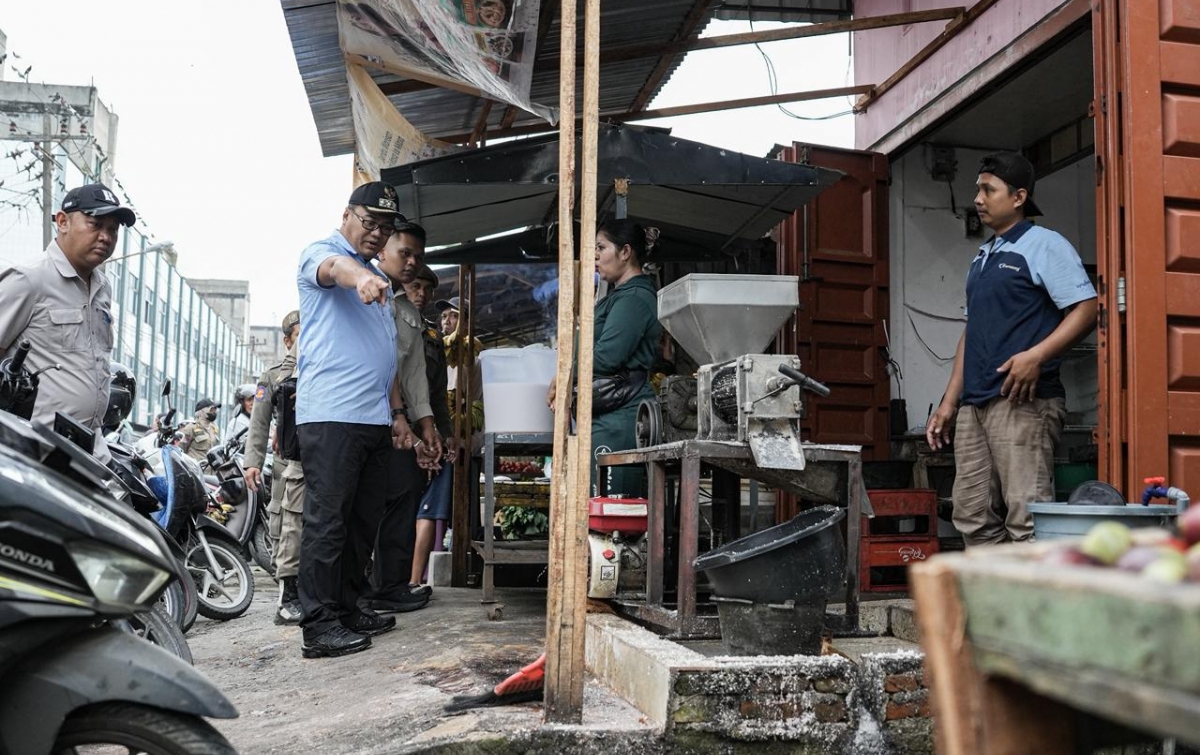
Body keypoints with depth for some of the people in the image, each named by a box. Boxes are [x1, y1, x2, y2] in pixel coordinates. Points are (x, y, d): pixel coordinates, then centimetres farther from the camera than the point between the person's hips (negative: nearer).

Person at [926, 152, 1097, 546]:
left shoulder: (1044, 245, -1)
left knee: (1027, 517, -11)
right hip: (974, 406, 8)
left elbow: (1086, 309, -10)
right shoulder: (982, 256, 23)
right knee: (973, 516, 9)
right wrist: (949, 402, 20)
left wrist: (1037, 355, -25)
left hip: (1022, 401, -8)